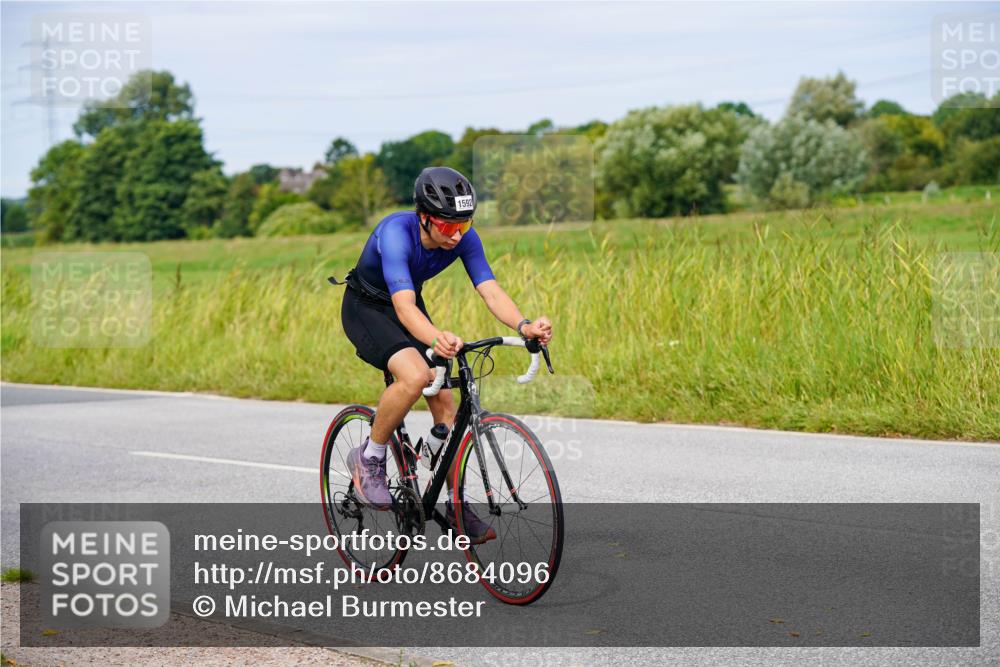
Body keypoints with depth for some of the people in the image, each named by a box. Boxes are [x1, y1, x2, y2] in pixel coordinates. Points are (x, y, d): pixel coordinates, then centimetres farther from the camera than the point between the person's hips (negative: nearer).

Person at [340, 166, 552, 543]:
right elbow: (404, 307, -47)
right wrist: (436, 339, -67)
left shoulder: (463, 238, -20)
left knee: (443, 399, -3)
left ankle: (457, 506, 7)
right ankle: (369, 459, -9)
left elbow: (491, 291, -28)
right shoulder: (396, 232, -36)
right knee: (415, 375, -31)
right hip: (366, 309, -6)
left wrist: (524, 326, -48)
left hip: (408, 306, 6)